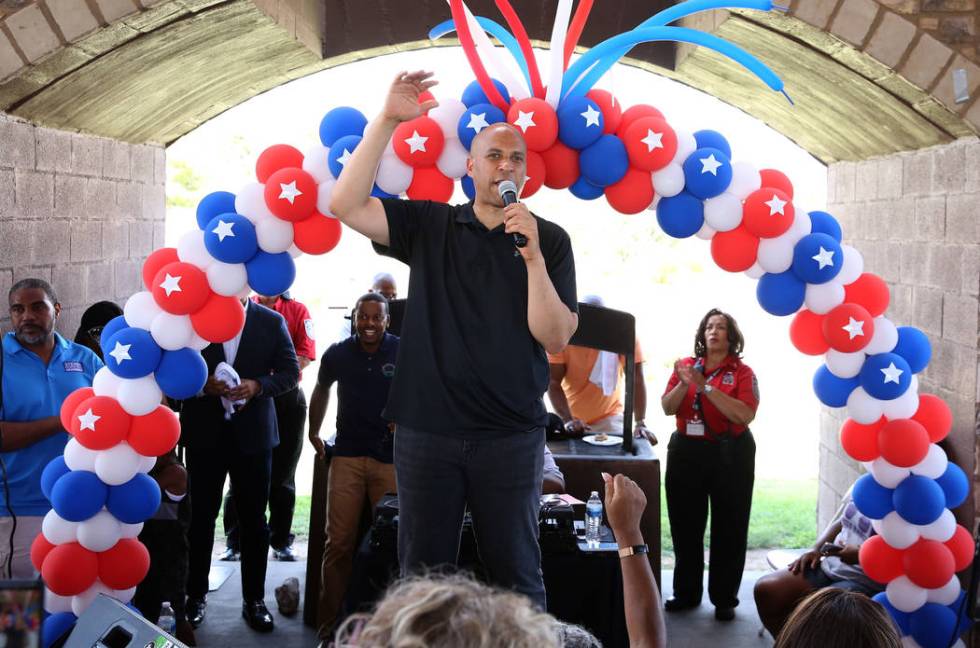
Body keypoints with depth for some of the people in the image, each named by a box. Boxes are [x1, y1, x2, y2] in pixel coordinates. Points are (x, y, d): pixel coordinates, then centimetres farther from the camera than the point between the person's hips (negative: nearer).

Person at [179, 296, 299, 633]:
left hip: (253, 434, 0)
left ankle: (254, 599, 17)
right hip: (204, 433, 0)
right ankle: (196, 595, 21)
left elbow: (290, 371, 2)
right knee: (201, 517, 8)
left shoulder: (272, 322, 1)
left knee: (254, 520, 6)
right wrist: (202, 384, -16)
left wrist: (258, 386, -15)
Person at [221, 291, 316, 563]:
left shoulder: (297, 311, 6)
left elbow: (305, 355, -4)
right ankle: (235, 542, 7)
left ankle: (281, 542, 14)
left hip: (288, 398, 0)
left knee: (282, 475, 6)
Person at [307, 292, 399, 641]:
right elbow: (321, 389, 24)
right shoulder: (338, 354, 5)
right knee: (339, 544, -2)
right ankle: (329, 625, 7)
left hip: (392, 456, -1)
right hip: (348, 455, 1)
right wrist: (314, 432, 23)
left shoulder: (404, 352, -4)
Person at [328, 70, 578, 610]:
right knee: (423, 576, 10)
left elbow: (556, 338, -6)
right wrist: (387, 121, -14)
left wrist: (533, 257, -18)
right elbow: (346, 205, -9)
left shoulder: (550, 240, 3)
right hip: (426, 429, 1)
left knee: (516, 577, 7)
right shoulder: (429, 225, 5)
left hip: (511, 437, -1)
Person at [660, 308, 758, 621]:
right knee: (685, 525, 9)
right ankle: (686, 593, 21)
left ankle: (725, 599, 11)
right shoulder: (686, 365, 7)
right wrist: (684, 384, -17)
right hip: (686, 452, 3)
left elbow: (745, 415, -16)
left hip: (730, 455, -3)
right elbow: (667, 408, 1)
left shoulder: (742, 372, -3)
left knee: (728, 527, 2)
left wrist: (706, 387, -19)